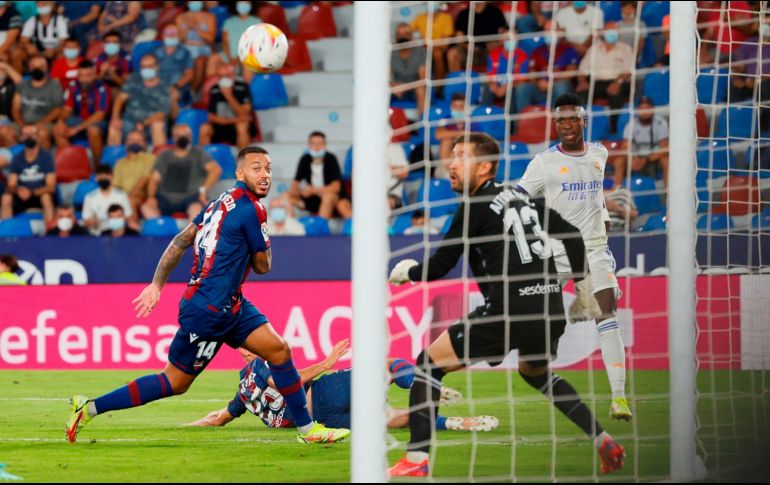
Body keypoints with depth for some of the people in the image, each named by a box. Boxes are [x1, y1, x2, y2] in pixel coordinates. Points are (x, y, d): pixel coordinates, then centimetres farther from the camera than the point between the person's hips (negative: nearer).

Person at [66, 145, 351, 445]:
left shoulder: (221, 203, 11)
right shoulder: (251, 210, -16)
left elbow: (180, 242, 9)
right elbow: (263, 266, -6)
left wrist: (157, 284, 9)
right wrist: (264, 243, 15)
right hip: (208, 311, -10)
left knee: (279, 350, 6)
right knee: (175, 383, -1)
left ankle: (307, 429, 12)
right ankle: (90, 408, 3)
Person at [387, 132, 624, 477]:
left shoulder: (476, 206, -4)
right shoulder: (521, 197, 17)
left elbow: (438, 268, -3)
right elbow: (573, 236, 22)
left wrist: (406, 272, 17)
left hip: (509, 312, -8)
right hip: (551, 311, 8)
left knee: (429, 362, 2)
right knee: (536, 371, 36)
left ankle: (416, 460, -9)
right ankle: (604, 442, 27)